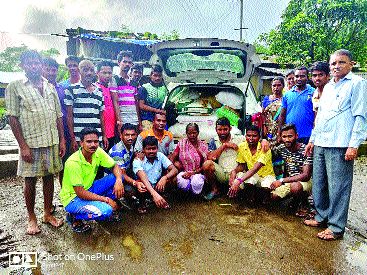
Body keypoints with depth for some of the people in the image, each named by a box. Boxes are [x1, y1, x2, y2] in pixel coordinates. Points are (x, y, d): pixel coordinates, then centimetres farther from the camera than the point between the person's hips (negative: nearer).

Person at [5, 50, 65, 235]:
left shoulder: (50, 87, 11)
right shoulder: (15, 87, -1)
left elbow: (58, 115, 11)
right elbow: (12, 118, -6)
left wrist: (62, 140, 5)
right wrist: (23, 145, -12)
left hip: (52, 141, 4)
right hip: (31, 143, -3)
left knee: (49, 176, 11)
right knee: (30, 180, 6)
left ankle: (48, 213, 26)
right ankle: (31, 218, 22)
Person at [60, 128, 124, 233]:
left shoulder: (98, 152, -10)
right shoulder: (73, 162, -28)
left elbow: (115, 166, -1)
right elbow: (80, 193, -26)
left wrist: (119, 180, -23)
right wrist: (106, 199, -23)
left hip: (89, 189, 7)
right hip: (73, 198, -7)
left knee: (116, 177, -10)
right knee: (105, 211, -29)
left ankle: (109, 209, 7)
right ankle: (74, 218, -2)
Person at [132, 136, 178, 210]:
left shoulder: (160, 156, -7)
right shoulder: (138, 161, -17)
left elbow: (175, 170, -16)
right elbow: (143, 178, -34)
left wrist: (165, 178, -38)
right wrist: (154, 194, -50)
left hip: (158, 187, 3)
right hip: (146, 188, -3)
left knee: (170, 174, -19)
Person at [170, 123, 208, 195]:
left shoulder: (203, 145, 4)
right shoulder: (182, 143, 4)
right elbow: (172, 158, 4)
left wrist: (193, 172, -15)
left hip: (197, 173, 0)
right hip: (183, 172, 0)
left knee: (196, 183, -34)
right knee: (182, 183, -34)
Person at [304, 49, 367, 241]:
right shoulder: (327, 87, 19)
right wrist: (312, 139, 19)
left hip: (340, 146, -7)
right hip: (320, 144, 7)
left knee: (338, 187, -1)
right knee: (319, 183, 14)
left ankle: (336, 227, 10)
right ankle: (322, 216, 29)